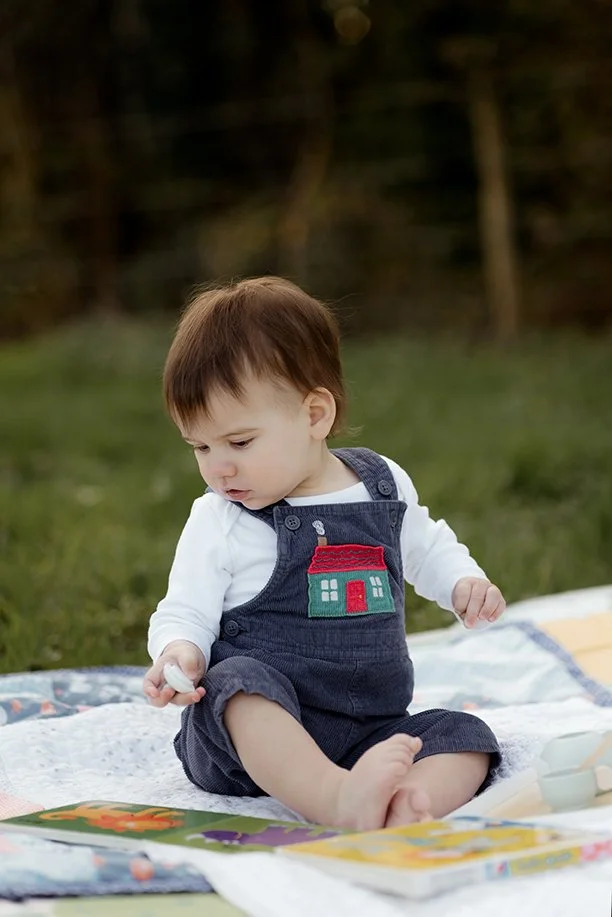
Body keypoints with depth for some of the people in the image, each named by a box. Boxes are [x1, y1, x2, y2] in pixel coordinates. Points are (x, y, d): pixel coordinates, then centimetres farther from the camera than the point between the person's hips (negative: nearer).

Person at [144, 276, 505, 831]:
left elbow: (426, 550, 27)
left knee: (465, 740, -17)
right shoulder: (218, 521, -1)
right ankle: (342, 802, -56)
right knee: (242, 681, -36)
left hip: (370, 732, 4)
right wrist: (179, 655, -22)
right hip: (248, 727, -4)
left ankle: (411, 804, -48)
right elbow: (186, 613, 0)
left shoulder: (385, 485, 9)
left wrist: (464, 584, 7)